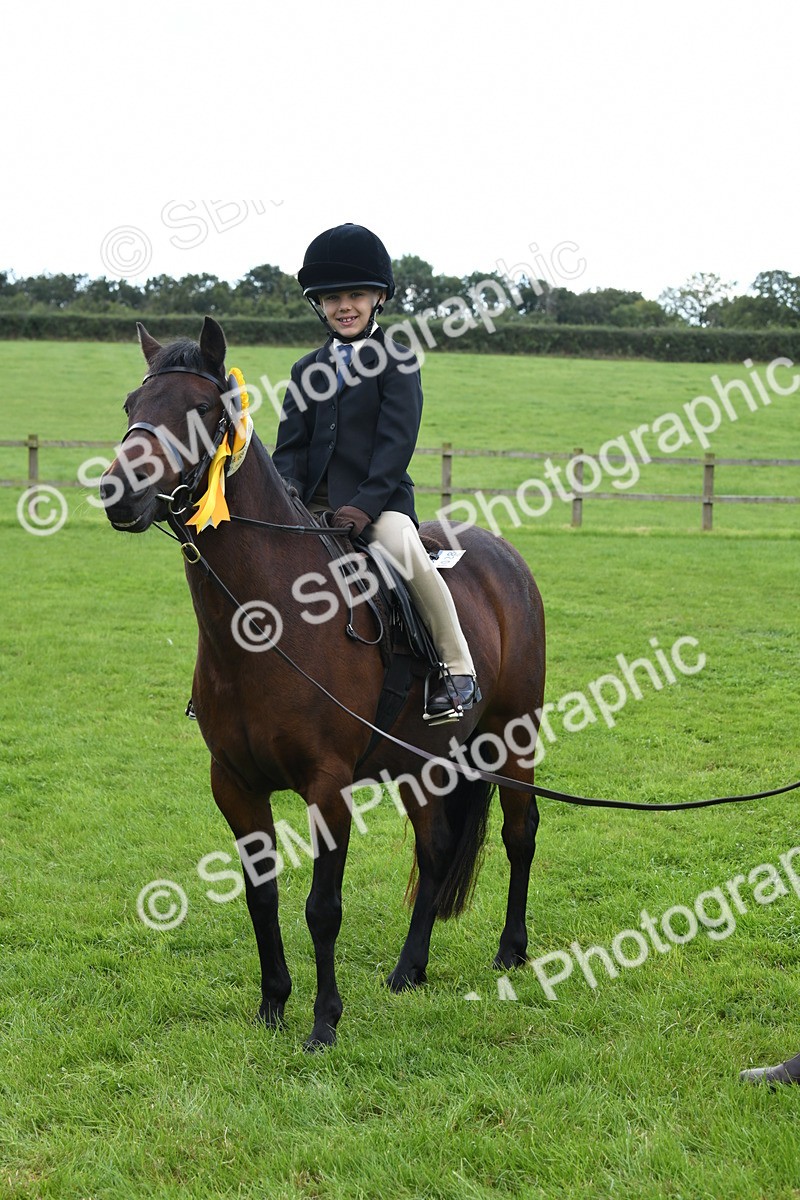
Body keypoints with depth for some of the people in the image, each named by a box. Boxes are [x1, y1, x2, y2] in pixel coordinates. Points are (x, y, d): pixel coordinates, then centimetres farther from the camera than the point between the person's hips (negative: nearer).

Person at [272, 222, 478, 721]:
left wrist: (366, 504, -19)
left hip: (380, 499, -5)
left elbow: (397, 439, -8)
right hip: (314, 506, 6)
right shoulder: (307, 370, 18)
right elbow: (291, 446, 12)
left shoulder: (396, 360, 2)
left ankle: (459, 669, -22)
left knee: (402, 548, -34)